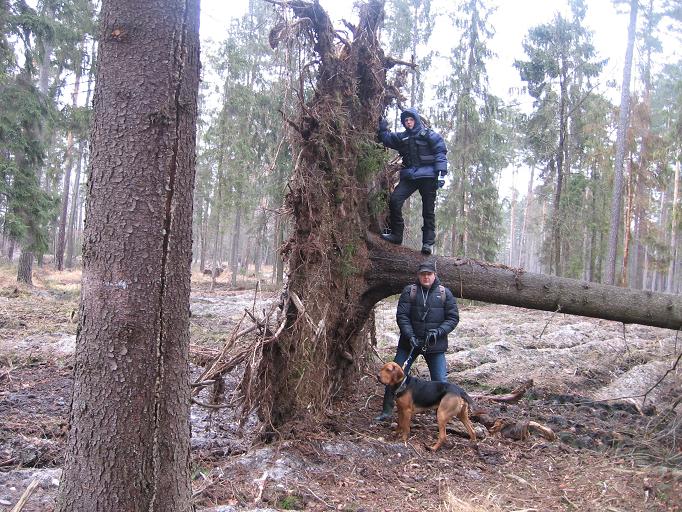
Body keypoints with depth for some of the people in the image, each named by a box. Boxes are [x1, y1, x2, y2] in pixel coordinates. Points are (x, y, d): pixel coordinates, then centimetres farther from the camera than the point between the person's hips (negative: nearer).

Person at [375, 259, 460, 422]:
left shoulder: (445, 293, 1)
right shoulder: (409, 291, -1)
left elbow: (453, 317, 1)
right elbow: (401, 315, -6)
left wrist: (439, 331, -14)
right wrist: (410, 335, -18)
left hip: (435, 345, 0)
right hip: (409, 342, 0)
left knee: (441, 381, 1)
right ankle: (387, 411, 14)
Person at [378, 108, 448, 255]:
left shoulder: (429, 135, 3)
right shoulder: (402, 137, 17)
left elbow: (440, 153, -3)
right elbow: (387, 139, 22)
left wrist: (441, 173, -13)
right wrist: (382, 129, 4)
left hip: (427, 176, -4)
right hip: (408, 176, 4)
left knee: (428, 210, -1)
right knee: (394, 200, -14)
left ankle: (428, 242, 5)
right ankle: (396, 234, -3)